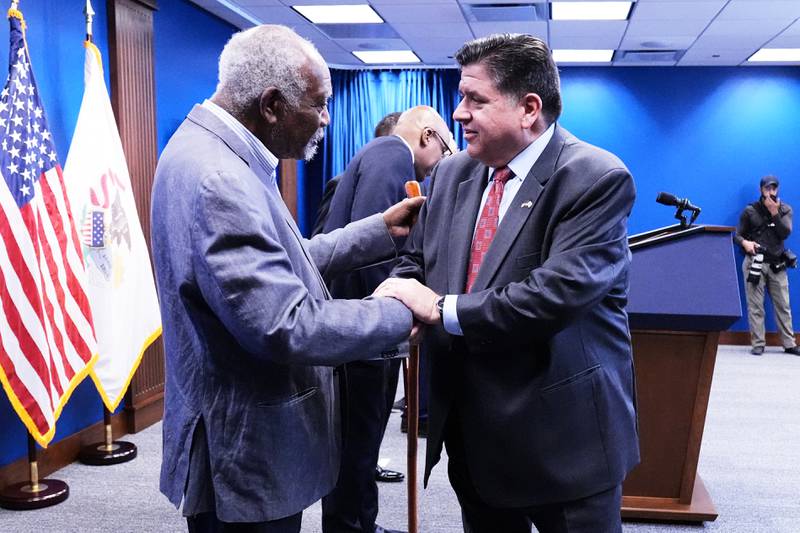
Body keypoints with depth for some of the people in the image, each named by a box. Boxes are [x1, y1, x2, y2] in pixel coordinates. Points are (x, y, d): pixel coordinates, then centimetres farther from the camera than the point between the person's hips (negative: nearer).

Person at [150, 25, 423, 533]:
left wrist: (381, 230, 10)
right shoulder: (216, 178, -26)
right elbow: (286, 327, -29)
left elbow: (282, 264, 13)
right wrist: (400, 314, -16)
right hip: (246, 455, -10)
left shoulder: (221, 155, 6)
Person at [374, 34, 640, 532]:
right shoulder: (453, 173, 6)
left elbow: (558, 292, -26)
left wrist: (443, 309, -21)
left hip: (563, 435, -6)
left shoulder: (597, 179, -16)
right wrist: (395, 302, -11)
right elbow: (415, 262, 12)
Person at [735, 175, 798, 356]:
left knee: (783, 306, 4)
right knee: (755, 306, -3)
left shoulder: (785, 209, 8)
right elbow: (738, 234, 3)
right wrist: (745, 242, -19)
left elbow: (785, 233, -6)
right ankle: (758, 344, 1)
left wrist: (774, 213, -14)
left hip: (777, 264, 2)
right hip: (755, 263, -2)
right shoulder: (750, 211, 3)